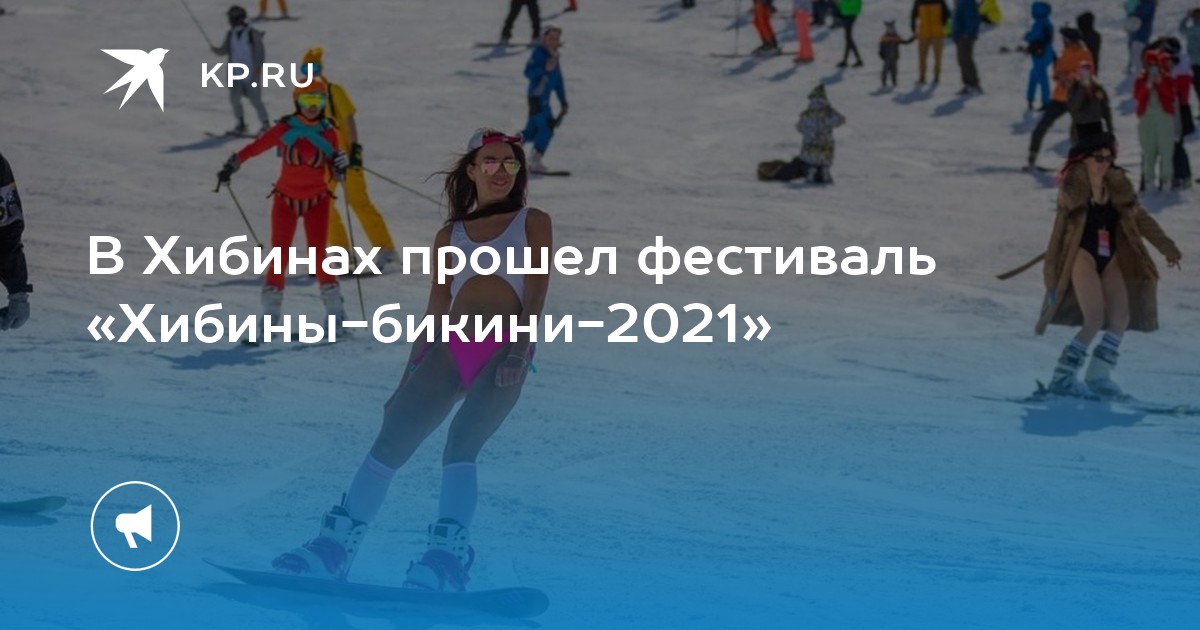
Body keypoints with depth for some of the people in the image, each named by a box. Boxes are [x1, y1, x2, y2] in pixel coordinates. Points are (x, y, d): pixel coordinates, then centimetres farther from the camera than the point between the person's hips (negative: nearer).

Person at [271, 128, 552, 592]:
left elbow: (536, 293, -1)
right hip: (450, 347, 4)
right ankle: (336, 545, -10)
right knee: (390, 441, -10)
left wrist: (519, 350, -17)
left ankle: (448, 556, -34)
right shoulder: (450, 236, 21)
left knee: (461, 444, -25)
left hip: (504, 349, -4)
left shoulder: (532, 222, 11)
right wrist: (408, 380, 12)